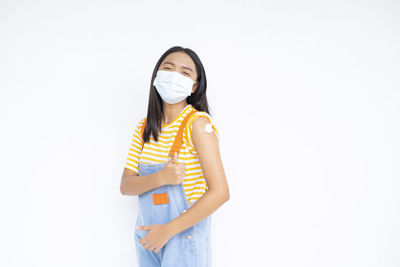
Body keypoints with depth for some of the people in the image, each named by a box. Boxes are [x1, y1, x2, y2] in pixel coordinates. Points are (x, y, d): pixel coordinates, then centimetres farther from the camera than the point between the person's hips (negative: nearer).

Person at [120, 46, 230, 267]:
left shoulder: (197, 122, -14)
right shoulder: (144, 127, 4)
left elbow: (220, 192, -19)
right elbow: (126, 186, -1)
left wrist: (168, 230, -16)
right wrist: (161, 178, -21)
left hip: (184, 235, -5)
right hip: (147, 235, 5)